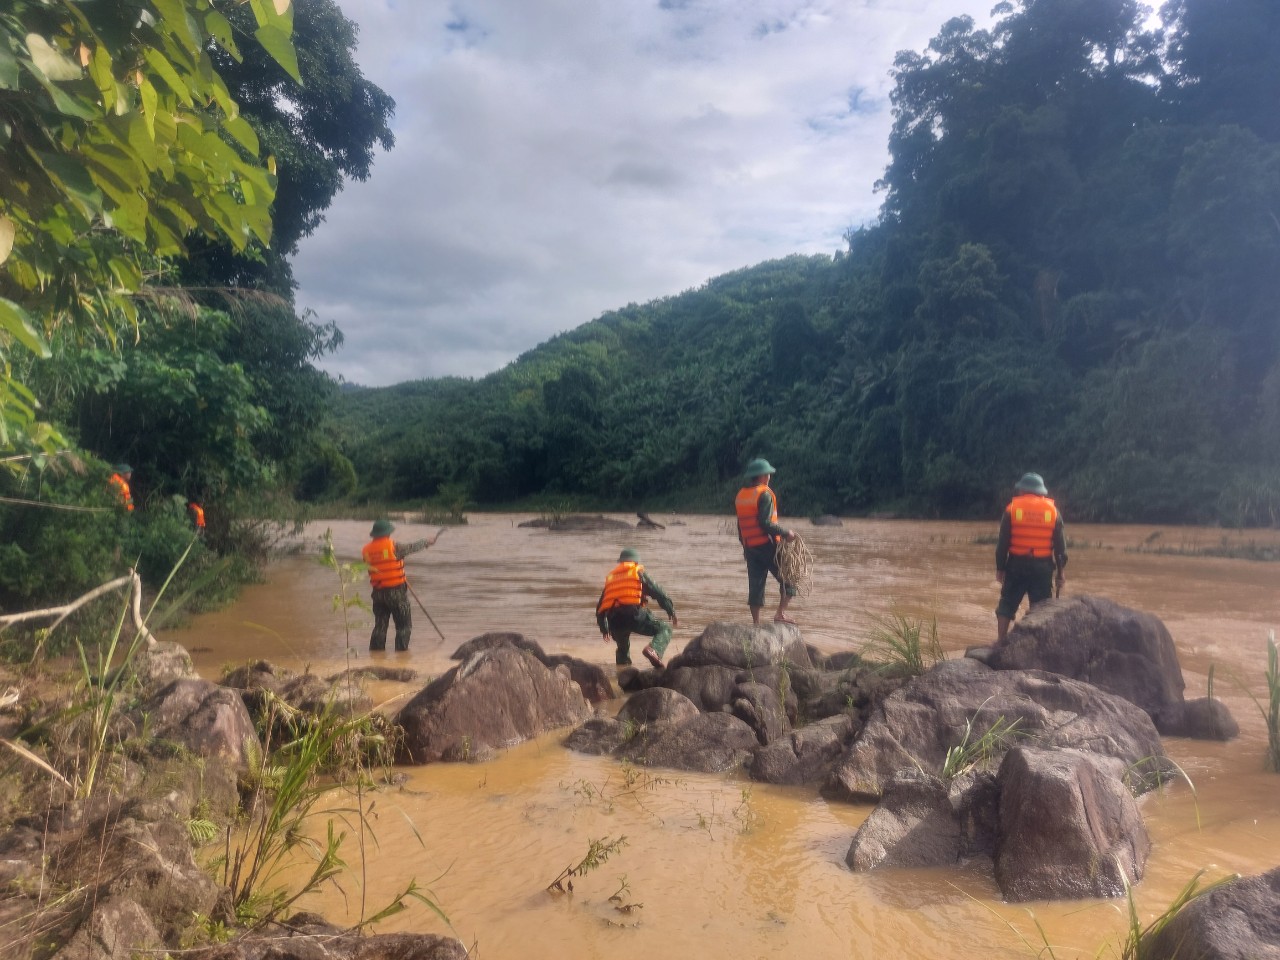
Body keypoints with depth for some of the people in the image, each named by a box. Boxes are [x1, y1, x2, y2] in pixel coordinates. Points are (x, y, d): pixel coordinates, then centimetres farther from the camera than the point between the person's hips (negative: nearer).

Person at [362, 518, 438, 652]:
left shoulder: (366, 550, 2)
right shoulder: (393, 546, -12)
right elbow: (412, 547, 0)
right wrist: (427, 541, 17)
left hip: (378, 592, 5)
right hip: (396, 591, -5)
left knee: (380, 626, 13)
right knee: (404, 625, 5)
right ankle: (401, 651, 2)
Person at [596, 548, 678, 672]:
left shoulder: (610, 577, 28)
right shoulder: (639, 572, 16)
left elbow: (600, 607, 30)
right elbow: (658, 593, 8)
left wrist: (604, 629, 40)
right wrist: (671, 612, 12)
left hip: (615, 620, 5)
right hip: (635, 614, -5)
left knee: (623, 648, 29)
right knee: (664, 629, 6)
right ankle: (654, 650, -22)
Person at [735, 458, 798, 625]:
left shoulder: (740, 496, 12)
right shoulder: (764, 495, -12)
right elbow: (765, 523, -21)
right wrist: (785, 533, -14)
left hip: (750, 547, 7)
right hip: (767, 545, -7)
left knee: (756, 586, 9)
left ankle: (756, 623, 10)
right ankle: (780, 613, -3)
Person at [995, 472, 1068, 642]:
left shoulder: (1012, 508, -1)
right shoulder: (1053, 510, 5)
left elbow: (1002, 542, -2)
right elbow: (1060, 544, 4)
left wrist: (1000, 568, 4)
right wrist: (1061, 571, 8)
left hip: (1017, 565, -1)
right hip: (1043, 567, 1)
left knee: (1007, 605, 7)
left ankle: (1000, 642, 3)